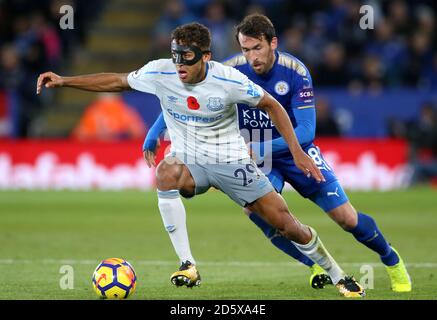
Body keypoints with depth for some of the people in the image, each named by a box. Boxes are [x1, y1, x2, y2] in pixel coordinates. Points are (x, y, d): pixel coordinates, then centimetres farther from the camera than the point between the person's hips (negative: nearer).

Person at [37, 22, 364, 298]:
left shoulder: (229, 81, -20)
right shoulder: (160, 73, -15)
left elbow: (271, 105, -5)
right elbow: (117, 81, 0)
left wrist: (297, 151, -8)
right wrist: (64, 81, -5)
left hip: (232, 161, -1)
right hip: (188, 159, 1)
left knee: (286, 224, -5)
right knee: (166, 175, -37)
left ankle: (338, 276, 22)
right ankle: (188, 266, -28)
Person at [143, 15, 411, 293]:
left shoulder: (295, 72, -23)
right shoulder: (231, 70, -19)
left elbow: (306, 131, -27)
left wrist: (262, 149, -38)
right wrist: (155, 133, -20)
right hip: (256, 155, 1)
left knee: (347, 218, -4)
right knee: (252, 206, -29)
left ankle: (391, 259, 29)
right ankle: (318, 266, -10)